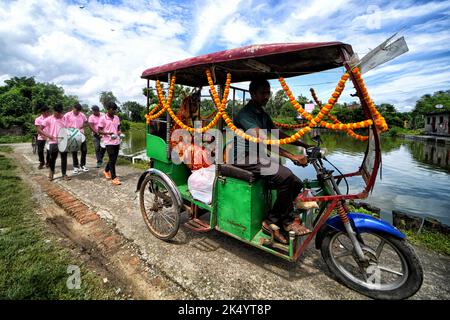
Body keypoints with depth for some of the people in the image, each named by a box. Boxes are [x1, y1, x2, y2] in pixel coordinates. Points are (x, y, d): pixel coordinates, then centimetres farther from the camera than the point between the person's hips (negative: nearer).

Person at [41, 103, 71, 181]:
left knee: (64, 157, 6)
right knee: (53, 158, 8)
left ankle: (64, 174, 17)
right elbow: (40, 129, 1)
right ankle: (51, 171, 33)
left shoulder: (64, 118, 7)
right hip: (53, 142, -2)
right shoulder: (49, 119, -1)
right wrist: (49, 136, -11)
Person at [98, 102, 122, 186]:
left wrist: (119, 132, -1)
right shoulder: (103, 119, -6)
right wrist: (108, 133, -20)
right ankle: (114, 178, 1)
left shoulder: (117, 118, 10)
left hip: (117, 141, 6)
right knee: (112, 159, -6)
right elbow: (99, 131, -4)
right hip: (109, 142, -6)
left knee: (114, 159, 14)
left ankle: (106, 171, 38)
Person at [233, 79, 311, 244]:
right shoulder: (245, 114, -12)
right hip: (244, 157, -8)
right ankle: (272, 221, -9)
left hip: (258, 155, 9)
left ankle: (285, 220, 8)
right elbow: (263, 140, -25)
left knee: (295, 182, -6)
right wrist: (292, 156, -31)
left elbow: (278, 134, 14)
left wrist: (305, 145, 4)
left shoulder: (263, 115, 17)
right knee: (285, 176, -27)